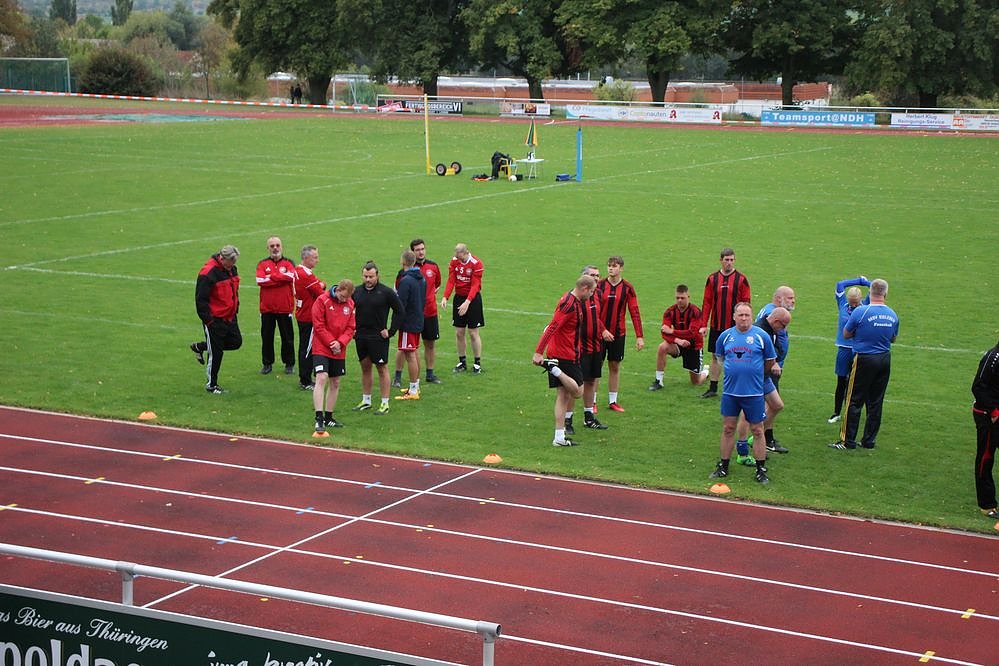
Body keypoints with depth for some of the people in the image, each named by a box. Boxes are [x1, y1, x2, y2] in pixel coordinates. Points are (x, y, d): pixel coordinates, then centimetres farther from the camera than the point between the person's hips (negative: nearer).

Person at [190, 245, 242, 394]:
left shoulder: (232, 269, 4)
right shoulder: (208, 273, -22)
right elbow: (200, 299, -20)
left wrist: (235, 309, 13)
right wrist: (208, 320, -18)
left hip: (229, 317, 8)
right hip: (215, 319, -8)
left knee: (236, 342, 13)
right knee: (216, 353, 1)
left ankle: (200, 347, 28)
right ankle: (212, 385, 18)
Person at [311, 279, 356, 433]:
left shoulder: (350, 304, 5)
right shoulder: (322, 301, -11)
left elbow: (351, 327, 5)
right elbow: (318, 326, -12)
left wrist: (340, 342, -11)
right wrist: (331, 343, -14)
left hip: (339, 351, 6)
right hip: (321, 349, -6)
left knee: (335, 383, 11)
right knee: (321, 378, -18)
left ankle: (328, 417, 23)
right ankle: (319, 418, -20)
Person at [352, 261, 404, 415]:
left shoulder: (386, 292, -8)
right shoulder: (357, 292, 4)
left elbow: (400, 311, -4)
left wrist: (390, 331, -8)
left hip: (378, 337, -5)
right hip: (360, 337, 5)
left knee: (382, 368, 1)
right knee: (365, 368, 14)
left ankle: (385, 404, 6)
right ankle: (366, 401, 24)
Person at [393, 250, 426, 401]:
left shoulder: (406, 281, -19)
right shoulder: (422, 279, 8)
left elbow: (400, 306, -20)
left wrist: (395, 326, -16)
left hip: (408, 323, -9)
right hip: (419, 321, 9)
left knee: (410, 355, -5)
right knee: (416, 353, 17)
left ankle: (413, 391, -3)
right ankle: (416, 387, 26)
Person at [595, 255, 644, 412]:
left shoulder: (627, 288, -2)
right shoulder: (599, 285, -4)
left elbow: (634, 312, -2)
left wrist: (639, 336, -7)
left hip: (618, 333, 1)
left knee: (615, 367, 8)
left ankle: (612, 401, 18)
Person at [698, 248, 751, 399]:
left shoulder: (741, 279, -3)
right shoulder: (713, 278, 4)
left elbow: (746, 303, -2)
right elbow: (707, 302, 6)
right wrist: (703, 325, 1)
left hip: (735, 327, -3)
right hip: (716, 326, 3)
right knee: (715, 356, 9)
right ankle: (712, 388, 16)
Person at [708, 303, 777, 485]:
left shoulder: (761, 336, -4)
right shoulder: (725, 336, 3)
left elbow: (770, 362, 7)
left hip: (754, 393, -2)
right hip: (730, 392, 2)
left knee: (757, 431, 3)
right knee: (728, 429, 9)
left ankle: (761, 470, 11)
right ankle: (723, 466, 19)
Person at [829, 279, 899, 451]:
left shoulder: (861, 312, -15)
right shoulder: (892, 315, 2)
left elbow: (846, 334, -4)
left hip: (864, 360, -5)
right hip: (884, 360, 5)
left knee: (854, 401, 1)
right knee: (875, 402, 11)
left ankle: (847, 440, 3)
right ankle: (869, 440, 16)